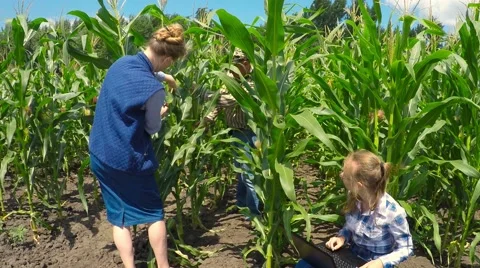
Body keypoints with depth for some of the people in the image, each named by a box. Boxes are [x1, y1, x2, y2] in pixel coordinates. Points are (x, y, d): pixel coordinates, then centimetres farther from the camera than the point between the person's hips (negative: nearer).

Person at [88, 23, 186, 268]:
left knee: (119, 218, 14)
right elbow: (152, 128, -6)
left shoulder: (121, 63, -1)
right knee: (154, 214, 15)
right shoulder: (154, 89, -23)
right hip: (126, 161, -7)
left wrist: (163, 77, 32)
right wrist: (161, 113, 13)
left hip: (99, 155, 7)